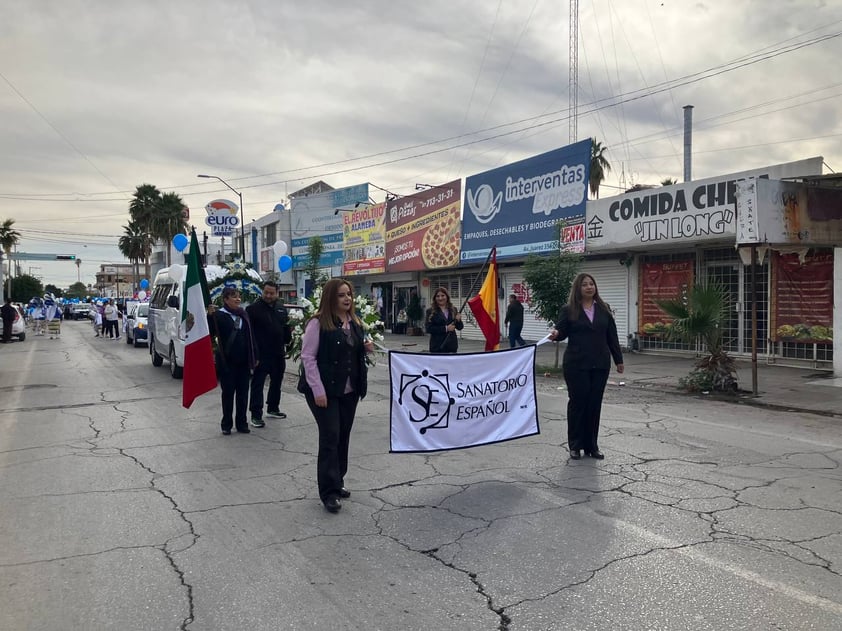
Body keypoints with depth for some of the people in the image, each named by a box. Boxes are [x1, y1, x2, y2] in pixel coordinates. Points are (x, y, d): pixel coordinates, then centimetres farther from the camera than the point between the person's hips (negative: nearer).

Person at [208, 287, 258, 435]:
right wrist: (210, 316, -28)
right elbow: (210, 333, -16)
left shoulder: (244, 314, 9)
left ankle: (241, 423, 18)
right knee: (228, 393, 4)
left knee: (243, 393, 8)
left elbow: (250, 337, 12)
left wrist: (254, 357, 11)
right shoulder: (219, 315, -7)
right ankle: (227, 424, 15)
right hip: (227, 362, -4)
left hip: (243, 361, 5)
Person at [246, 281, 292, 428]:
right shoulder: (253, 309, -8)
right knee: (258, 384, -4)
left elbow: (287, 327, 21)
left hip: (278, 354, 7)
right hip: (261, 355, -7)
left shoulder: (281, 309, 11)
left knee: (276, 382, 18)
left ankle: (273, 408, 33)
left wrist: (287, 341, 8)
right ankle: (256, 415, 0)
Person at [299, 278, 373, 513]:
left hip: (349, 390, 7)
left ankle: (337, 482, 26)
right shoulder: (318, 323, -12)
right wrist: (318, 390, -20)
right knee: (330, 438, -6)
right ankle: (328, 491, 2)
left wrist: (366, 348, 0)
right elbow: (307, 357, -14)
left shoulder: (354, 322, 11)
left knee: (343, 437, 12)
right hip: (325, 391, -7)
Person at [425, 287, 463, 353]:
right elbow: (429, 329, -11)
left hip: (452, 345, 4)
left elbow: (460, 327, 10)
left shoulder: (453, 310, 9)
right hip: (437, 346, -4)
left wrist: (458, 320, -11)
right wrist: (445, 328, -17)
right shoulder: (430, 311, -2)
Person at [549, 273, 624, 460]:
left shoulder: (604, 309, 10)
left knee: (595, 404, 6)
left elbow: (612, 336, 11)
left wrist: (618, 359, 11)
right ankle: (575, 445, 12)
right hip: (576, 365, -3)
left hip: (600, 365, 3)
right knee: (577, 402, 1)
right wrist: (555, 334, -26)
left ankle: (591, 445, 16)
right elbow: (562, 331, -2)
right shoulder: (569, 310, 0)